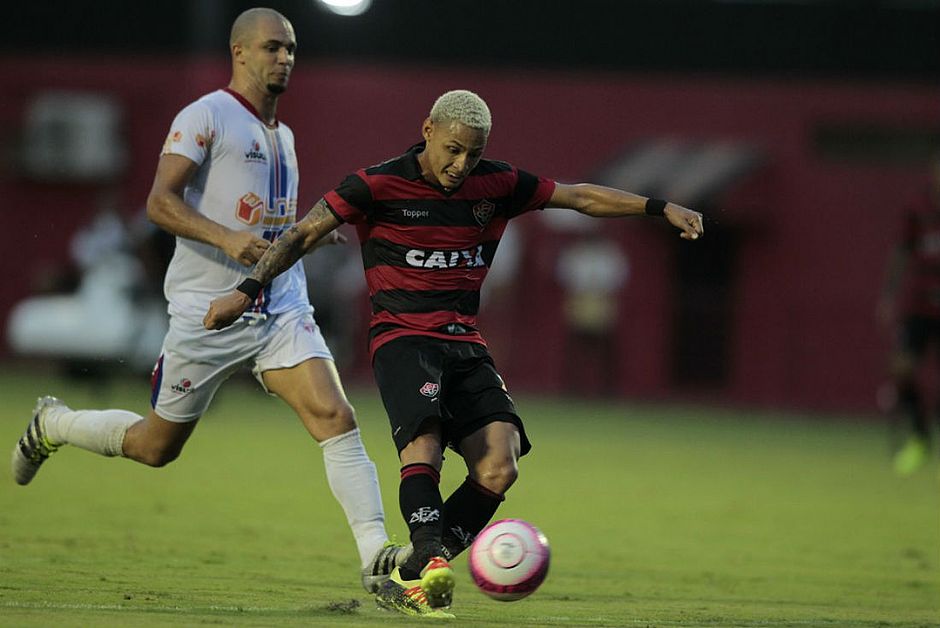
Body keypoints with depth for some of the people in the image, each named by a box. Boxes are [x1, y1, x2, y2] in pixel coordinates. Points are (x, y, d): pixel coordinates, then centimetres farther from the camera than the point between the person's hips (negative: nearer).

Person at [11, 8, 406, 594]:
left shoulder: (282, 133, 18)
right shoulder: (207, 116, -8)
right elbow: (160, 202, -18)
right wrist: (227, 238, -30)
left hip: (282, 310, 5)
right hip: (208, 312, -5)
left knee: (336, 415, -17)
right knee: (156, 446, 8)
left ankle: (376, 556, -22)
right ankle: (52, 425, 36)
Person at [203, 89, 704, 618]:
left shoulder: (497, 184, 6)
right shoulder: (380, 185, -6)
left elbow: (580, 196, 14)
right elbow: (305, 234, -4)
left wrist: (661, 208, 9)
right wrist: (248, 290, -13)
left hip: (466, 343, 4)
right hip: (402, 336, -4)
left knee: (500, 466, -15)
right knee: (424, 439, -32)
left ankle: (409, 581, -9)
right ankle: (430, 557, -44)